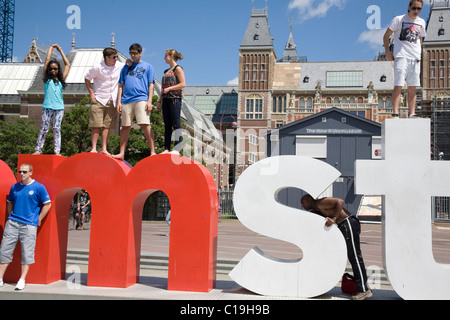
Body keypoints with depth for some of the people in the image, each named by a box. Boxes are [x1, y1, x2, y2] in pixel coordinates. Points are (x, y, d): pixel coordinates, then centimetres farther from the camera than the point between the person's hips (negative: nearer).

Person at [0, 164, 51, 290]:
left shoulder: (39, 187, -3)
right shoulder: (14, 187, 11)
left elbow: (47, 204, -1)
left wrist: (38, 220, -2)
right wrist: (11, 217, 12)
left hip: (29, 225, -4)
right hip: (12, 223, 4)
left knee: (27, 252, -3)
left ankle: (22, 280, 5)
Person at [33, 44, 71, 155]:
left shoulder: (61, 79, 13)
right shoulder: (47, 79, 8)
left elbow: (67, 65, 20)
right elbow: (47, 60, 7)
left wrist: (60, 50, 26)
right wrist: (52, 47, 18)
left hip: (59, 107, 1)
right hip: (47, 107, -1)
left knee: (57, 129, 0)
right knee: (44, 129, 0)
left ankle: (57, 151, 0)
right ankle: (38, 149, 5)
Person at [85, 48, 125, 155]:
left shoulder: (120, 66, 2)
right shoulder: (97, 68, -6)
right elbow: (87, 79, 6)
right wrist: (91, 93, -1)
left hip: (112, 101, 3)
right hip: (99, 100, -3)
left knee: (107, 126, 2)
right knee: (96, 125, -5)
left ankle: (104, 149, 6)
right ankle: (93, 148, 2)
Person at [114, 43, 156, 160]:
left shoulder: (147, 66, 13)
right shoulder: (126, 67, 21)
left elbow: (151, 85, 6)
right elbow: (121, 85, 19)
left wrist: (149, 101, -5)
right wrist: (119, 101, 7)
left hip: (141, 99, -3)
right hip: (126, 100, 4)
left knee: (145, 125, -14)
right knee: (125, 127, 5)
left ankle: (153, 152, -11)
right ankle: (121, 153, 9)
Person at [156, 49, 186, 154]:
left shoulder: (177, 69, -2)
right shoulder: (167, 71, 21)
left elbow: (183, 84, -12)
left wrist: (169, 88, -14)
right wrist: (160, 101, 17)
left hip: (175, 99, -8)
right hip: (166, 100, 8)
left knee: (176, 124, -8)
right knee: (167, 125, 6)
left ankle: (176, 149, -9)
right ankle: (167, 149, 8)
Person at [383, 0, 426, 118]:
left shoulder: (421, 22, 16)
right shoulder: (399, 19, 1)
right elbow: (386, 35, 3)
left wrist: (419, 54, 15)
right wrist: (387, 51, -8)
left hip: (415, 58, 5)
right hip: (401, 56, -5)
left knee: (412, 88, 2)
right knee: (398, 86, -13)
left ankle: (412, 114, 4)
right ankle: (395, 113, -15)